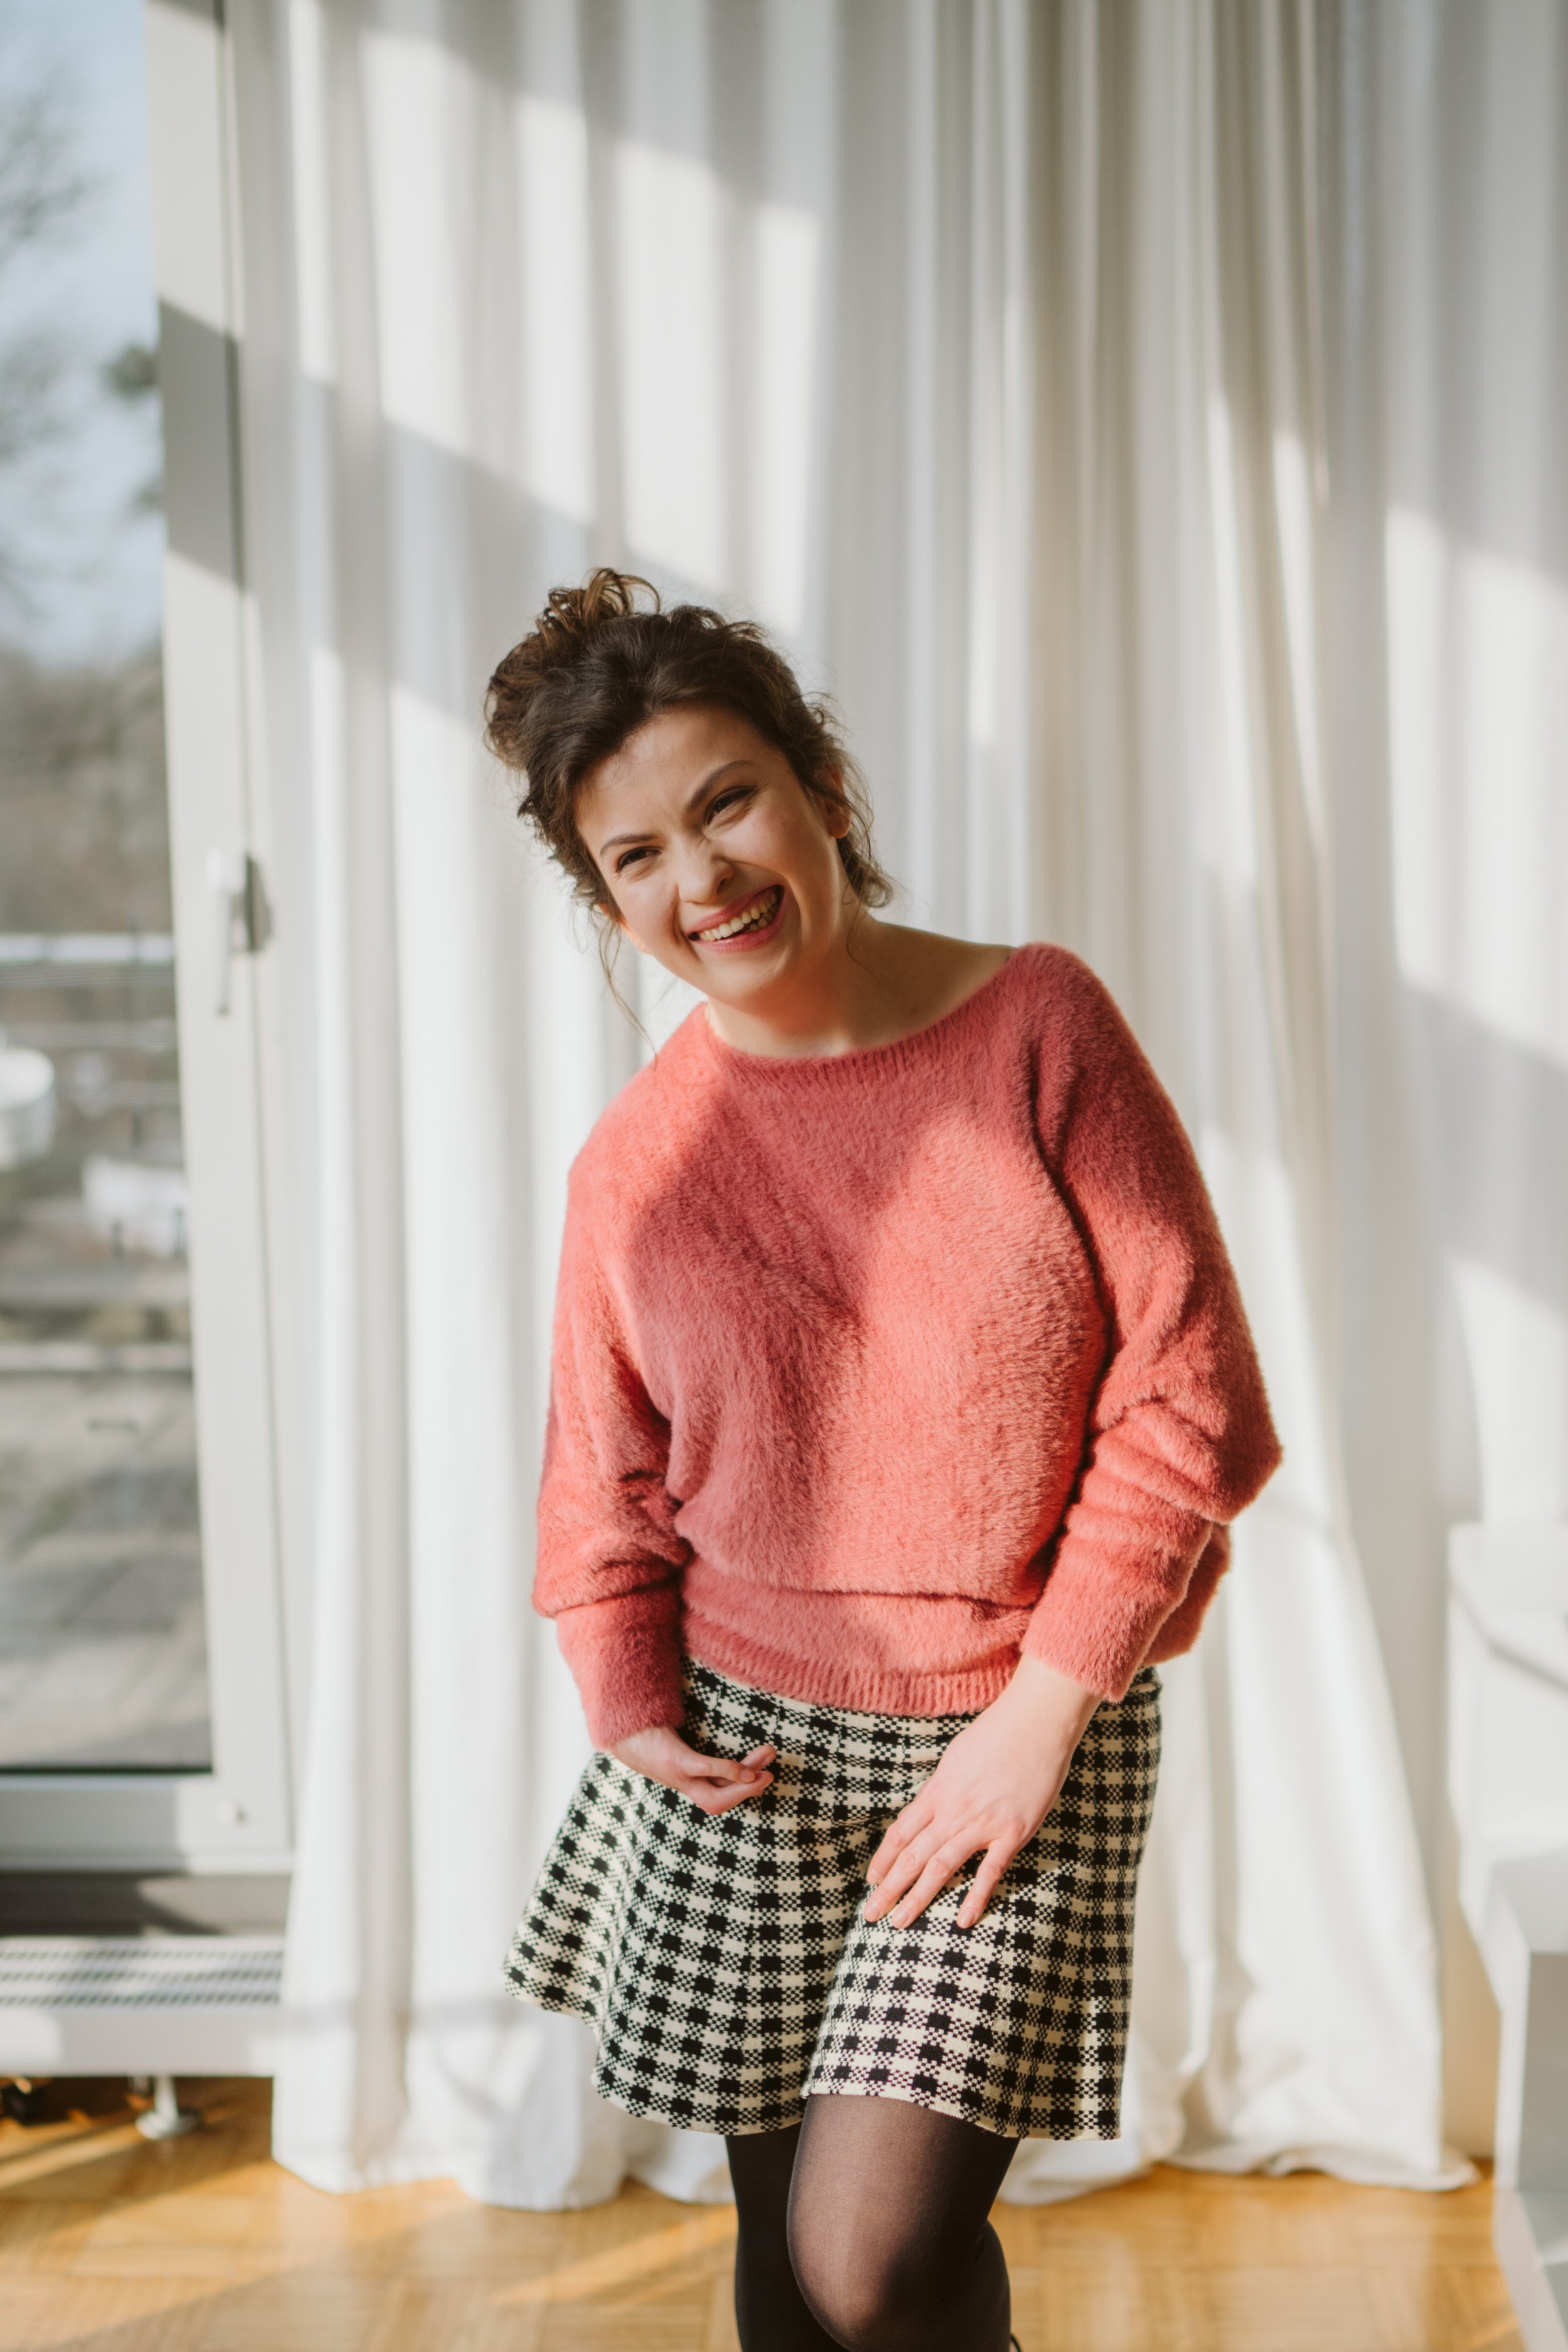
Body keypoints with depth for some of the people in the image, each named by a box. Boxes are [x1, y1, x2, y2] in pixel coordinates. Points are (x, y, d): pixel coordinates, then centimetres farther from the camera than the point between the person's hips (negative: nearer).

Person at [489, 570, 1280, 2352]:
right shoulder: (632, 1165, -2)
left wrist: (1037, 1714, -11)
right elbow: (604, 1488, 9)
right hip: (745, 1749, 3)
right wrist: (635, 1713, -9)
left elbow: (1188, 1391, -9)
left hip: (1016, 1735, -2)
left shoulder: (1038, 1024, -8)